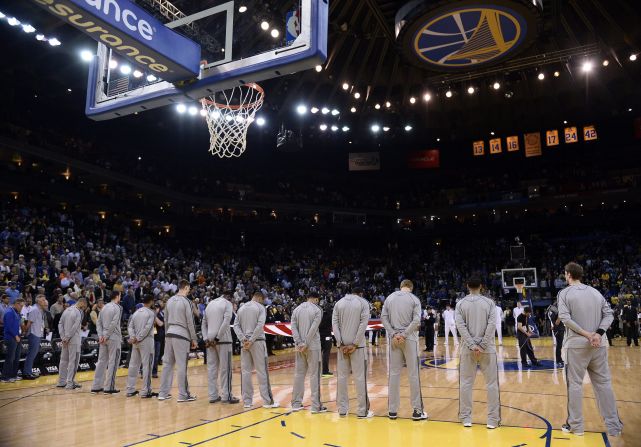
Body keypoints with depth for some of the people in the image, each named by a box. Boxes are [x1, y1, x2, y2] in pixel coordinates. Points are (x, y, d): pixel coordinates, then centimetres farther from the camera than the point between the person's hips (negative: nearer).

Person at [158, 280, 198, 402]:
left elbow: (166, 320, 16)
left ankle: (163, 393, 16)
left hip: (169, 334, 7)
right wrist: (193, 339, -1)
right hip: (181, 336, -7)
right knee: (182, 366, -2)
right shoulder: (186, 301, -9)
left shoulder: (170, 300, 11)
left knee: (167, 364, 11)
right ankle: (183, 395, 4)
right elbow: (190, 322, -8)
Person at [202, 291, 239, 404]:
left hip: (210, 340, 6)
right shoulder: (227, 303, -2)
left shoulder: (209, 304, 17)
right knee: (225, 368, 0)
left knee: (212, 368, 7)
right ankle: (227, 396, 2)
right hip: (223, 340, -6)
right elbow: (226, 322, -15)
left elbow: (204, 324, 13)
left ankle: (213, 396, 8)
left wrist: (206, 338, 4)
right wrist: (217, 338, -15)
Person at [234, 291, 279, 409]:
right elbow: (260, 325, -14)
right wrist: (251, 340, -12)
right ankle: (267, 401, 2)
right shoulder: (260, 307, -2)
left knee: (245, 371, 7)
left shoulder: (242, 308, 13)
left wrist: (243, 339, -3)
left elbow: (236, 326, 6)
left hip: (245, 343, 5)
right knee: (262, 371, -1)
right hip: (257, 342, -5)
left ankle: (247, 401, 10)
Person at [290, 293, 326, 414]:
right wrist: (306, 343, -11)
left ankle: (296, 403, 15)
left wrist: (299, 343, -5)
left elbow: (293, 327, 0)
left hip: (300, 346, 4)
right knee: (314, 375, 0)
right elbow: (314, 328, -13)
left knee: (299, 373, 10)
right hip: (313, 346, -4)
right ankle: (316, 405, 2)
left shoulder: (297, 309, 8)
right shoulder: (317, 310, -5)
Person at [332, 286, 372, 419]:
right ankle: (362, 411, 5)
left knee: (342, 376, 7)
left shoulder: (339, 302, 9)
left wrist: (341, 344, -4)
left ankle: (342, 409, 11)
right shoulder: (363, 302, 2)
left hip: (342, 345, 3)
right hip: (357, 344, -3)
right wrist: (354, 344, -9)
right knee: (360, 377, 1)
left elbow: (334, 324, 1)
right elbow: (363, 324, -8)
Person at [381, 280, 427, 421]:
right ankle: (417, 410, 8)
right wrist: (404, 334, -12)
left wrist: (393, 334, -5)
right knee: (413, 374, 3)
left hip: (393, 339, 3)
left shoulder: (389, 298, 7)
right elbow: (416, 320, -12)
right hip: (409, 339, -3)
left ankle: (392, 410, 11)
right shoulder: (414, 299, -2)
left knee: (394, 373, 7)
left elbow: (384, 317, 0)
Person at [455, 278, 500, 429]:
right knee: (492, 384, 8)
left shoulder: (461, 303, 1)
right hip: (487, 348, -1)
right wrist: (482, 345, -11)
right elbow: (492, 325, -10)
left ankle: (466, 418, 13)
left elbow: (460, 326, -8)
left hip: (468, 349, 1)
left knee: (466, 383, 8)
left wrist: (472, 346, -11)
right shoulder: (489, 302, 0)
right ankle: (493, 420, 10)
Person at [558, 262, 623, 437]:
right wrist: (598, 333, -6)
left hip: (576, 345, -4)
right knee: (603, 383, 11)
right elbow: (608, 314, 4)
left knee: (575, 384, 4)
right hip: (598, 345, 4)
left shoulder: (565, 293, -3)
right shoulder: (595, 292, 10)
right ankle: (614, 425, 17)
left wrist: (586, 334, -11)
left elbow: (565, 318, -14)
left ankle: (575, 425, 11)